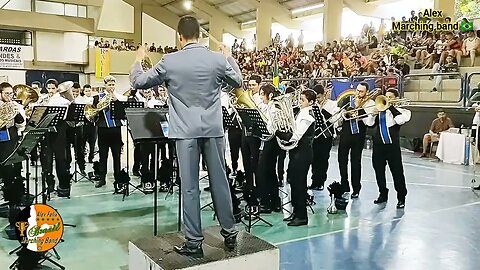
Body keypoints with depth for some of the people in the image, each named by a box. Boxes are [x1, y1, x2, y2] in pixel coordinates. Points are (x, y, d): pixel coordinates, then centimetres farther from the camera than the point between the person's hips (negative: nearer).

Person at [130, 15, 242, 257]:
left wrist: (138, 60, 25)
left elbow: (138, 82, 6)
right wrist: (230, 57, 32)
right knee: (219, 181, 11)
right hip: (213, 129, 2)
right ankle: (229, 233, 22)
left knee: (189, 187, 3)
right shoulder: (218, 59, 0)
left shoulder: (169, 62, -5)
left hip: (186, 131, -2)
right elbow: (237, 82, 17)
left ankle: (194, 242, 9)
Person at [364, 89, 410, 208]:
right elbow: (369, 123, 5)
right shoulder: (380, 110, 13)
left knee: (397, 172, -1)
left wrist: (391, 106, -11)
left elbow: (401, 120, -18)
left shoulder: (399, 111, 5)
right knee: (379, 170, 11)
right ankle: (383, 194, 27)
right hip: (378, 144, 4)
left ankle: (401, 198, 9)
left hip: (392, 145, -4)